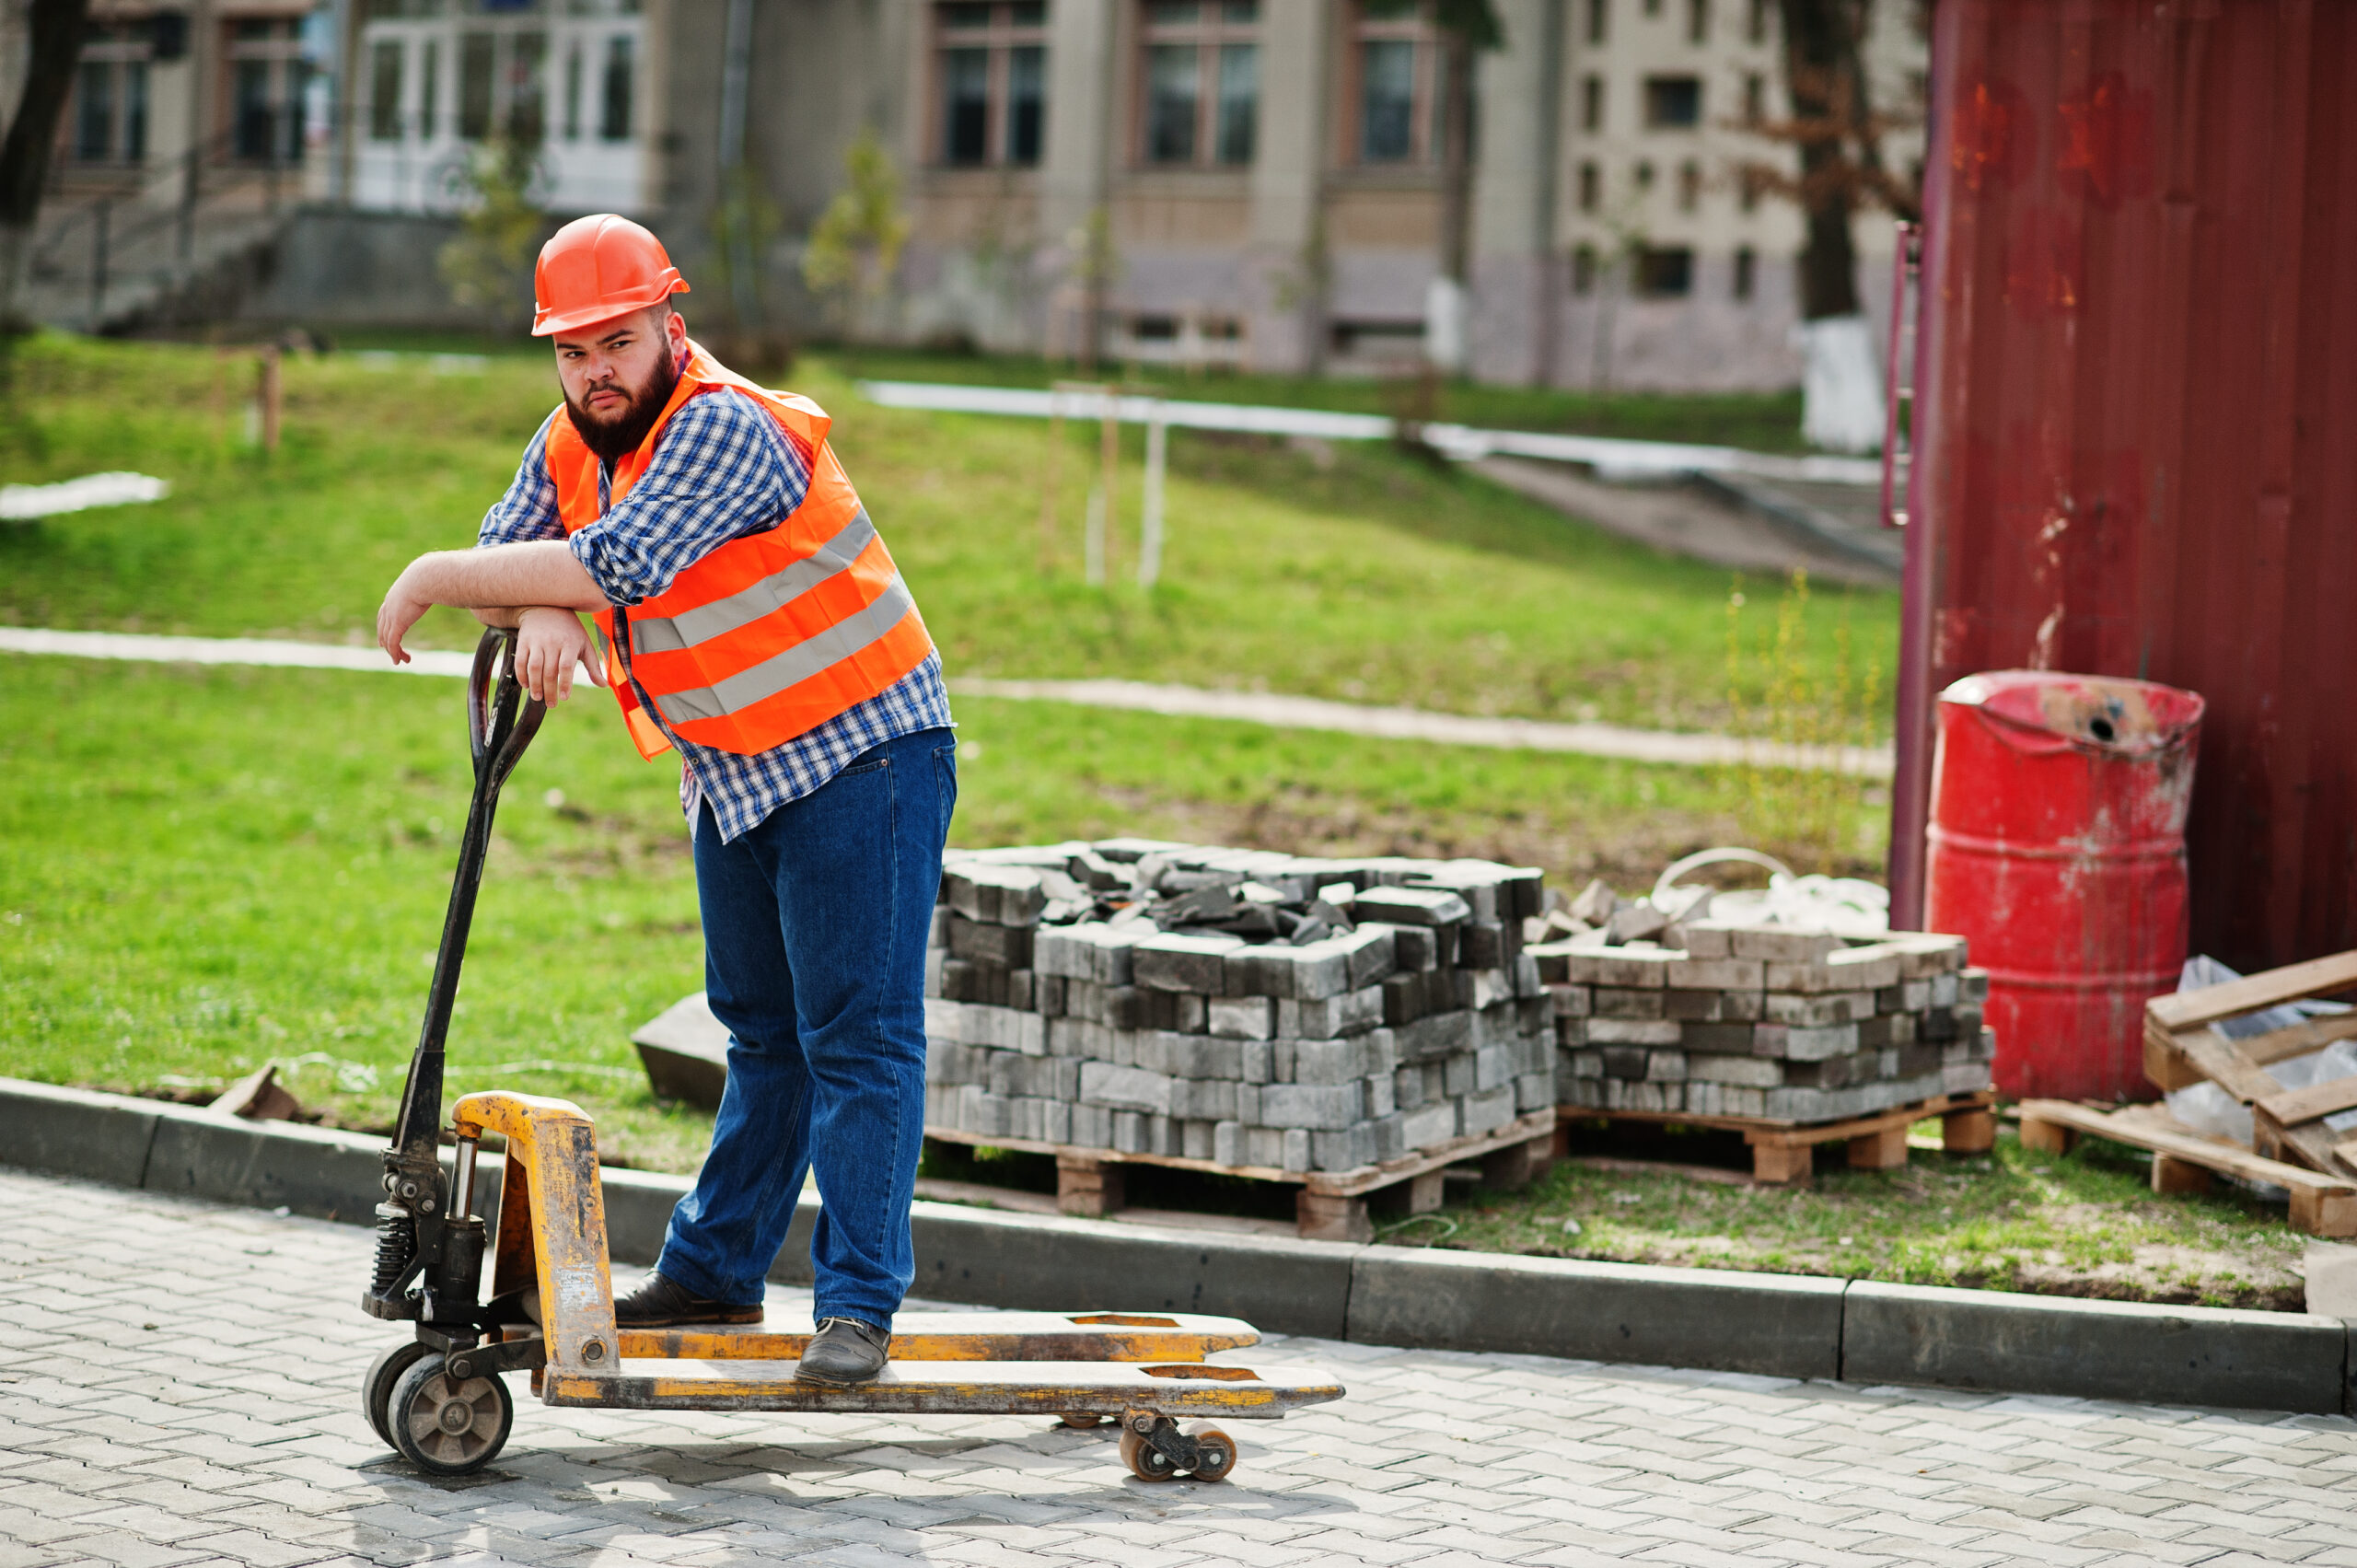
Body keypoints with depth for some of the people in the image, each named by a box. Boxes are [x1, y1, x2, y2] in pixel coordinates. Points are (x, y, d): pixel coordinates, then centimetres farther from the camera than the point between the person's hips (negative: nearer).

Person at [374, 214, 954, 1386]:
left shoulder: (727, 427, -24)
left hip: (860, 754, -8)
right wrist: (540, 617, -21)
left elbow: (617, 566, -32)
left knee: (859, 1038, -8)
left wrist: (434, 578, -23)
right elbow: (507, 552, 3)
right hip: (730, 777, 8)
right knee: (760, 1033, 16)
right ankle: (715, 1270, 23)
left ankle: (858, 1306, -8)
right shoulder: (571, 442, 5)